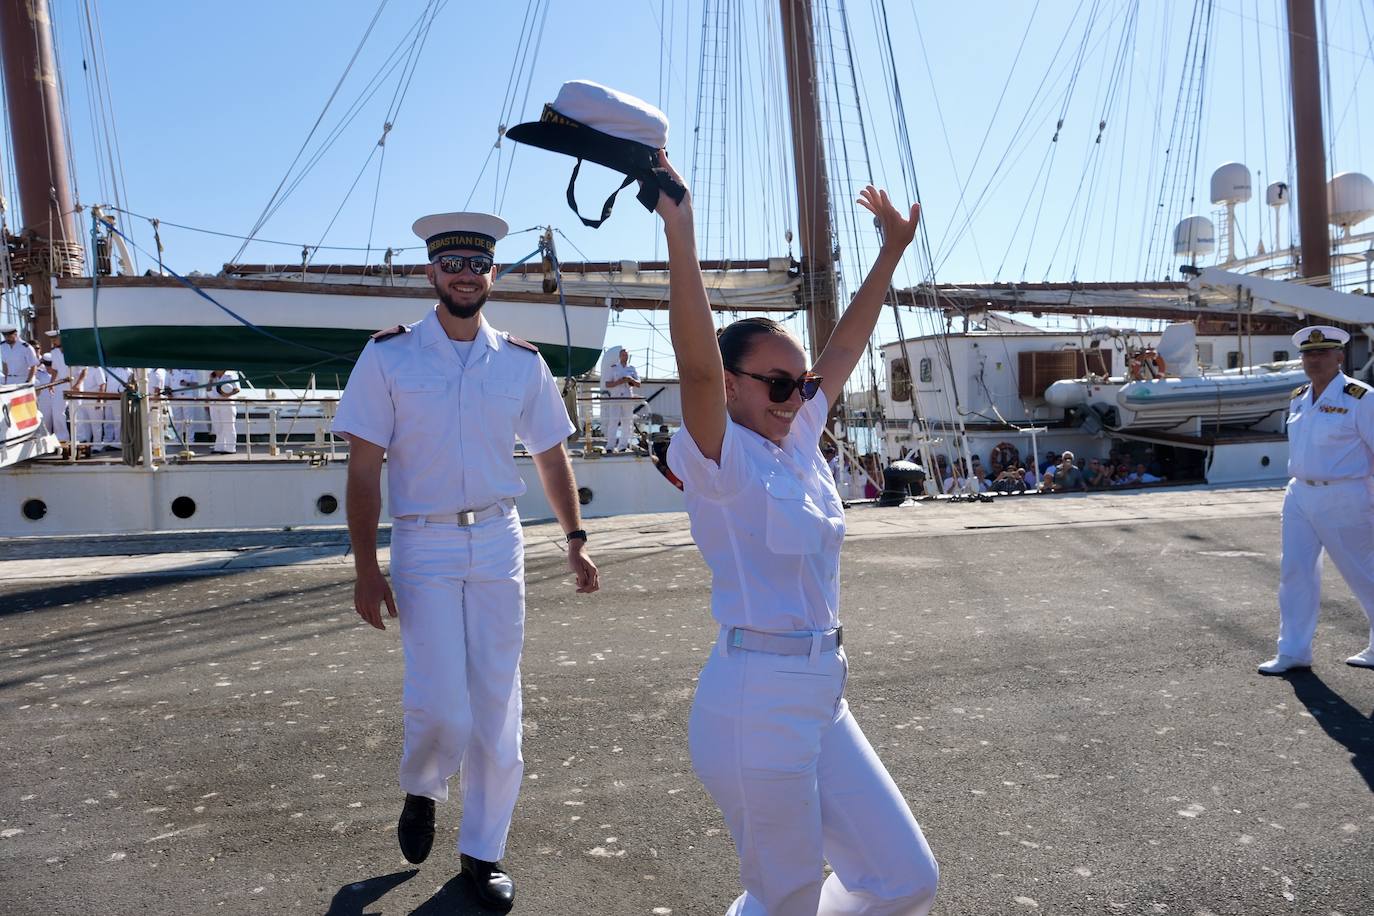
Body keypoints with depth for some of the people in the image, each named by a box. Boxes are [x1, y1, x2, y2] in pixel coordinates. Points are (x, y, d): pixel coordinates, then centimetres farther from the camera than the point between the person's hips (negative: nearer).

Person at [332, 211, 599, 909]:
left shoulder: (523, 363, 5)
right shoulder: (388, 355, -2)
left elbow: (550, 455, 14)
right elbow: (363, 467, -3)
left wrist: (575, 539, 7)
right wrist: (366, 571, -8)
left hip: (499, 544, 3)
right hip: (423, 545, -2)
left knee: (497, 708, 6)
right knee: (440, 708, -8)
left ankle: (483, 852, 25)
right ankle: (420, 794, 28)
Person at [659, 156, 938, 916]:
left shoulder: (799, 446, 8)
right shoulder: (719, 461, -12)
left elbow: (845, 348, 15)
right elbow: (696, 364, -30)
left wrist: (894, 248, 18)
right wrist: (679, 231, -36)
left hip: (822, 696, 8)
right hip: (757, 701, -8)